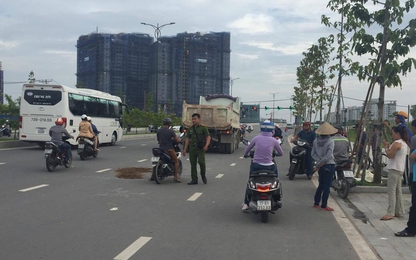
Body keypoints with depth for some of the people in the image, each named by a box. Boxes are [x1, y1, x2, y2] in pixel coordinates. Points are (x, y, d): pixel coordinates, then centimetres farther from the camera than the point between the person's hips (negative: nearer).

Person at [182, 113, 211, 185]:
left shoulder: (203, 128, 2)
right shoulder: (190, 129, 17)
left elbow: (208, 137, -4)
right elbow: (187, 139, 17)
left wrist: (206, 145, -21)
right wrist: (185, 149, 11)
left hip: (200, 149, -5)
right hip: (192, 149, 5)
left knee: (201, 162, -20)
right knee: (193, 165, 4)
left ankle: (203, 175, 5)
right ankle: (194, 180, 10)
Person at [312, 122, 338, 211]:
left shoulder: (316, 141, 1)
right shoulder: (330, 141, -14)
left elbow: (313, 154, 2)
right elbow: (328, 156, -20)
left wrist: (319, 163, -4)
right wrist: (319, 165, -14)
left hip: (321, 166, 5)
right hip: (329, 165, -5)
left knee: (321, 185, 18)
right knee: (327, 186, 1)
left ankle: (316, 203, 24)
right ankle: (324, 205, 5)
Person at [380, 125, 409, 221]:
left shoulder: (396, 143, -15)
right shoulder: (404, 143, 17)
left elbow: (389, 155, -19)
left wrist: (386, 146, -6)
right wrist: (389, 147, 8)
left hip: (394, 170, -10)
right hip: (400, 170, 10)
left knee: (391, 191, -11)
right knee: (398, 191, 13)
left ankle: (390, 213, -13)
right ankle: (398, 212, 18)